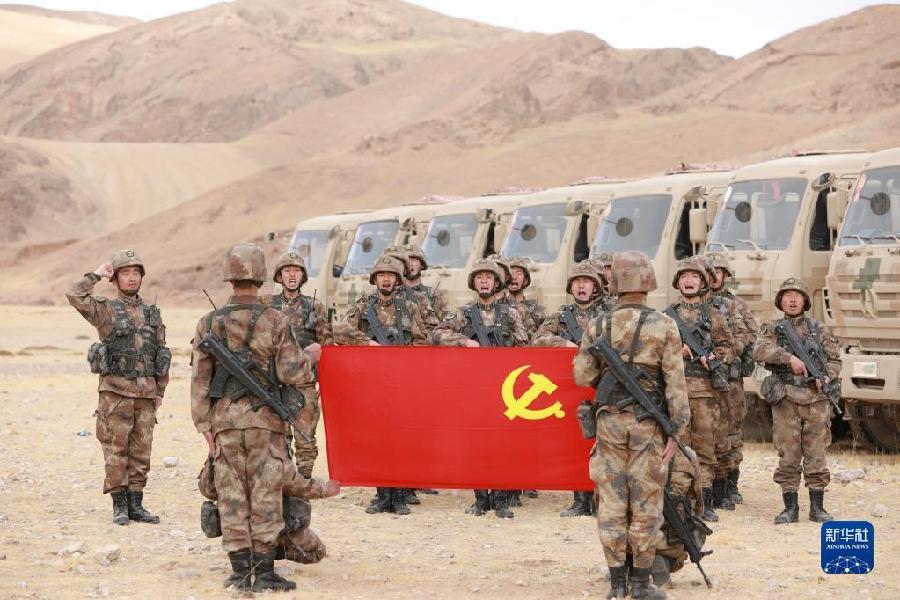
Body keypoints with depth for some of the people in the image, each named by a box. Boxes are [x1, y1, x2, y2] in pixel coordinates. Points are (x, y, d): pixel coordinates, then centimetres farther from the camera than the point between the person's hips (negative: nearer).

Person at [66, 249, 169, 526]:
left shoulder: (152, 313, 12)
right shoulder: (106, 310, -1)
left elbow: (161, 353, 15)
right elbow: (75, 296, -19)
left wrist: (160, 391, 11)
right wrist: (97, 274, -9)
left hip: (145, 392, 4)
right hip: (116, 391, -4)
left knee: (141, 451, 6)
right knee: (116, 451, -1)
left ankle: (136, 505, 12)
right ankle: (119, 506, 5)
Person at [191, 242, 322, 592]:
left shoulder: (209, 323, 2)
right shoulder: (274, 321, -6)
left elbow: (200, 378, 1)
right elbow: (291, 373, -6)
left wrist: (204, 424, 6)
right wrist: (310, 355, 14)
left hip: (224, 419, 2)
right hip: (265, 419, -2)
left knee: (232, 496, 7)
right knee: (265, 496, 2)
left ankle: (240, 571, 8)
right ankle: (264, 572, 2)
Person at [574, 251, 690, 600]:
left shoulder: (598, 326, -1)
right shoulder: (663, 326, -6)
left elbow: (582, 376, 1)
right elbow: (675, 382, -8)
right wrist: (677, 431, -5)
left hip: (609, 422, 2)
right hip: (648, 424, -2)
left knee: (612, 502, 7)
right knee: (646, 504, 4)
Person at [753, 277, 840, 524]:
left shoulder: (817, 328, 13)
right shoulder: (772, 328, 7)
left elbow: (835, 359, 16)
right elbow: (759, 351, -11)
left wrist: (826, 377, -4)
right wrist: (789, 358, -20)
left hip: (816, 399, 1)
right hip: (786, 399, -1)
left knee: (816, 454, 2)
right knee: (788, 455, 0)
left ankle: (817, 508, 8)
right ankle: (790, 508, 7)